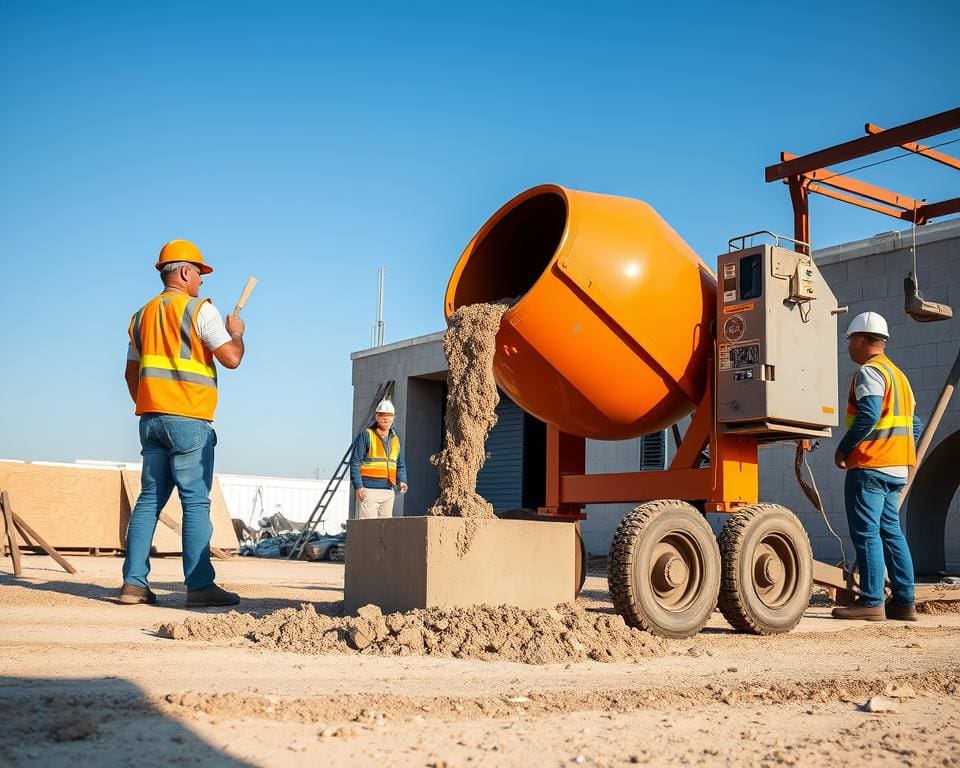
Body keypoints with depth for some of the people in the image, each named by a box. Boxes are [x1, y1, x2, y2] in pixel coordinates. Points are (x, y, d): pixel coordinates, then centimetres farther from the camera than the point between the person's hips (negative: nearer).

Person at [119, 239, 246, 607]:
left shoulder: (143, 314, 18)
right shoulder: (200, 309, -5)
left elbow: (131, 373, 20)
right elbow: (231, 358, -10)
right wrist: (236, 332, 8)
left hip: (151, 420, 7)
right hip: (189, 421, -7)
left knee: (150, 499, 8)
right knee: (195, 502, -6)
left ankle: (134, 582, 6)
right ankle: (199, 585, -7)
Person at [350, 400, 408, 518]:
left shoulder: (395, 439, 17)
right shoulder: (366, 435, -2)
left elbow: (400, 465, 22)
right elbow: (355, 462, -6)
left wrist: (402, 480, 2)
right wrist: (358, 486, -15)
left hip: (388, 491, 6)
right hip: (368, 490, -6)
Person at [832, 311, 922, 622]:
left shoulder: (869, 372, -9)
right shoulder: (898, 374, 21)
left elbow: (867, 416, -21)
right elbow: (914, 423, 21)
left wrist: (843, 449, -13)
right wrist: (904, 456, 21)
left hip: (869, 466, -9)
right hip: (897, 468, 9)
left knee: (866, 534, -7)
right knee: (890, 531, 12)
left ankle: (871, 602, -7)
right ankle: (904, 602, 13)